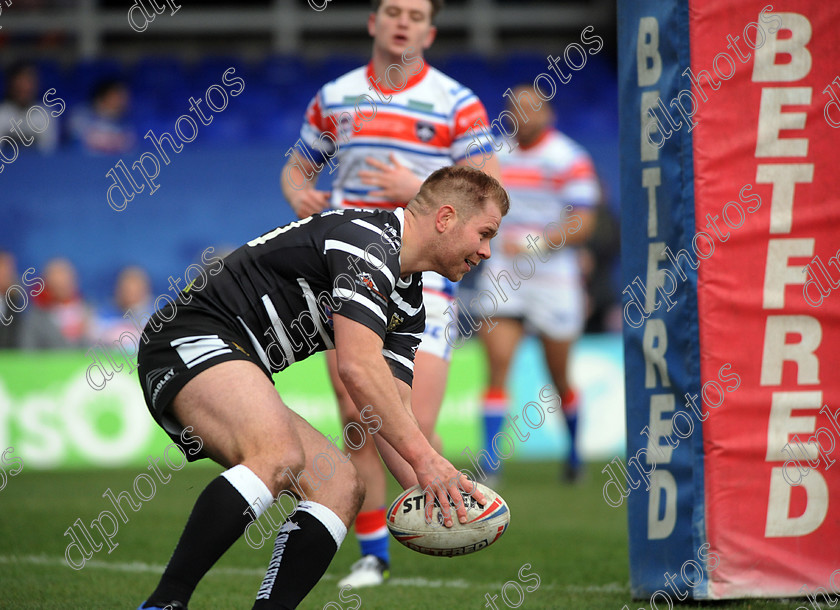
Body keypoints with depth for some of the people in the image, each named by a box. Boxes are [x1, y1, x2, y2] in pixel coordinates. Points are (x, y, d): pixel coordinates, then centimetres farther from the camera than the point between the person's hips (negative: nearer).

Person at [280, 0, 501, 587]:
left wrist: (420, 190, -19)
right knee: (356, 417, -1)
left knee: (413, 430, -13)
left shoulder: (458, 104, 0)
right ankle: (372, 554, 11)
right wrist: (300, 195, -3)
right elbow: (296, 167, 21)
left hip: (423, 278, -3)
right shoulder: (334, 98, 10)